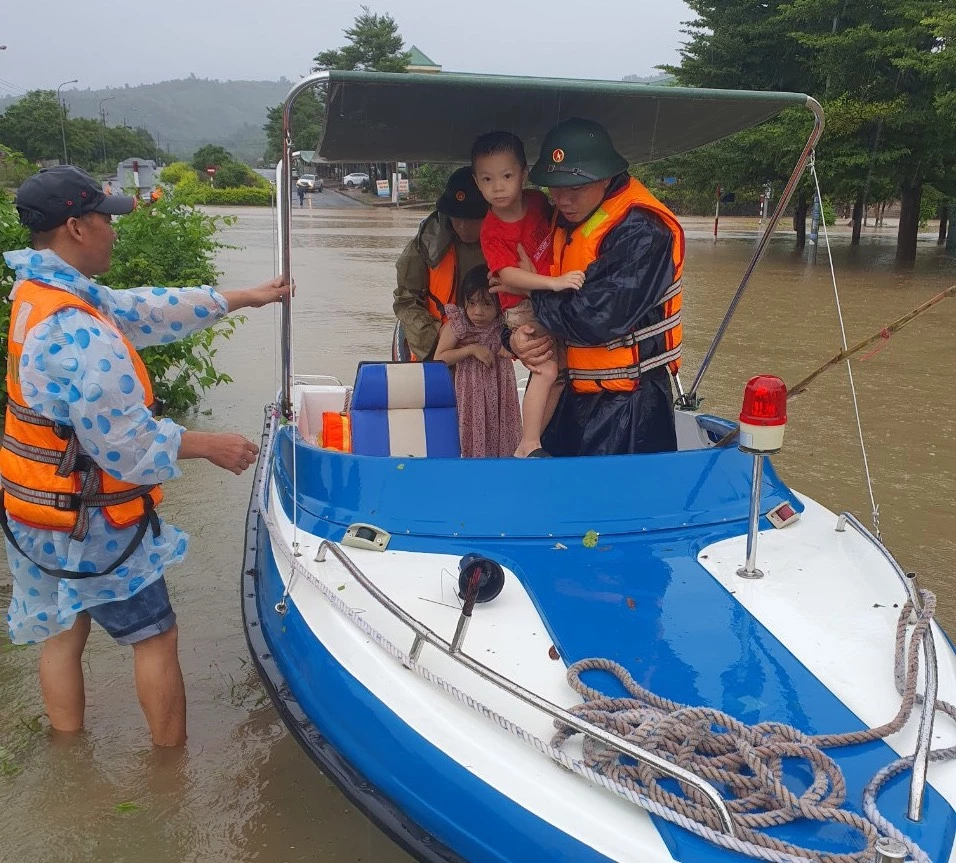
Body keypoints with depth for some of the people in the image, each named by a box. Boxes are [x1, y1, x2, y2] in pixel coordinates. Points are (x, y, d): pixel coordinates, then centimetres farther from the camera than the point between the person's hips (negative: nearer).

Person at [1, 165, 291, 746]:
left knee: (63, 633, 20)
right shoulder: (82, 334, -30)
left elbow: (147, 310, 7)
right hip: (89, 523, -9)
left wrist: (244, 298, 10)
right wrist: (208, 446, -11)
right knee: (155, 636, 8)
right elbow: (126, 445, -26)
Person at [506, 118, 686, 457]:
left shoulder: (642, 231, -18)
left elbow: (598, 319, -27)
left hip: (629, 406, -8)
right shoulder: (562, 223, 7)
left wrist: (533, 289, -12)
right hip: (574, 395, 8)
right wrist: (513, 338, -9)